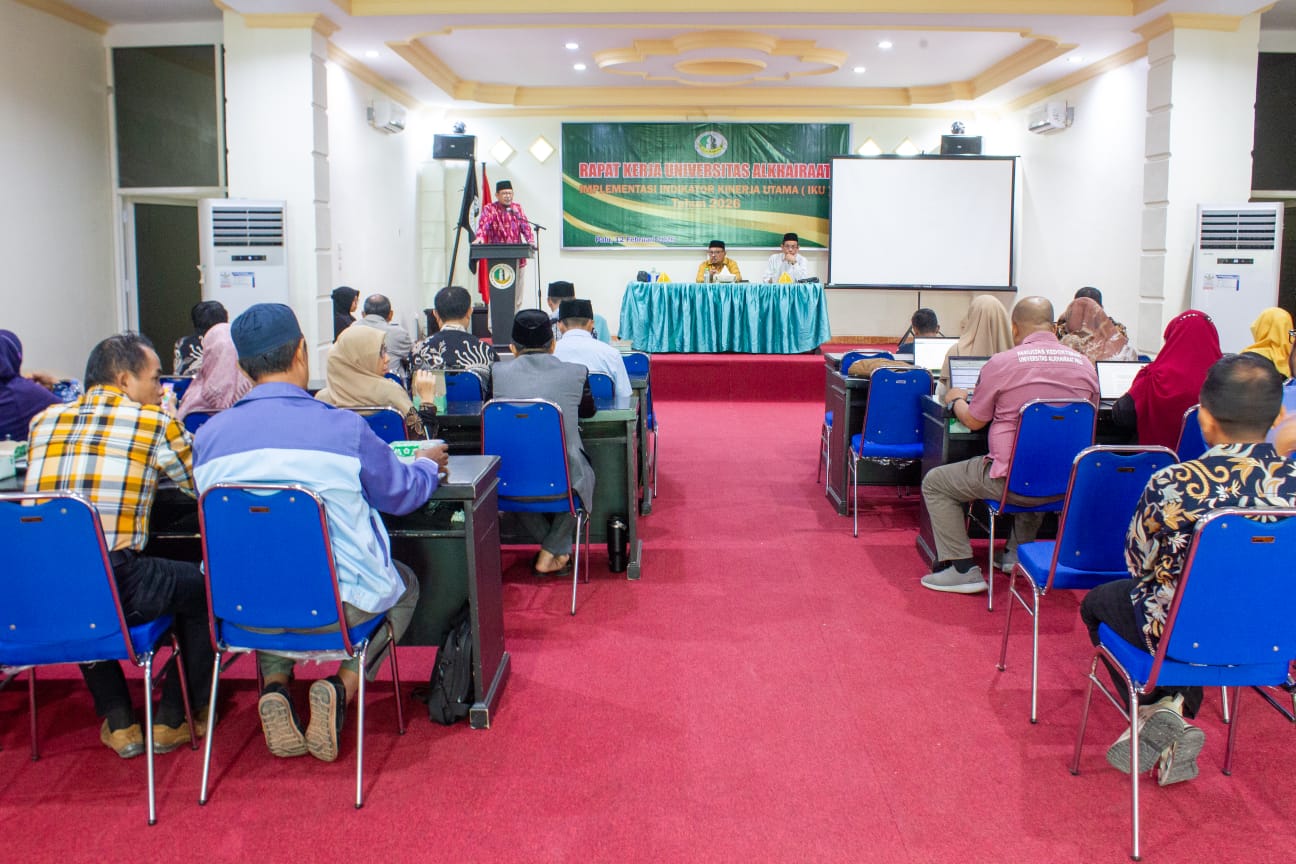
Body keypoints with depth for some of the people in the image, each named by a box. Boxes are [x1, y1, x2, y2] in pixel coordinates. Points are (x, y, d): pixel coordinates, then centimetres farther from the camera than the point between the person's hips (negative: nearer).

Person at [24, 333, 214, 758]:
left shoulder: (44, 420, 14)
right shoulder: (155, 422, 1)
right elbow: (201, 483, 14)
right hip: (116, 590, -5)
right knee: (200, 584, 22)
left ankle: (119, 722, 32)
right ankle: (173, 720, 27)